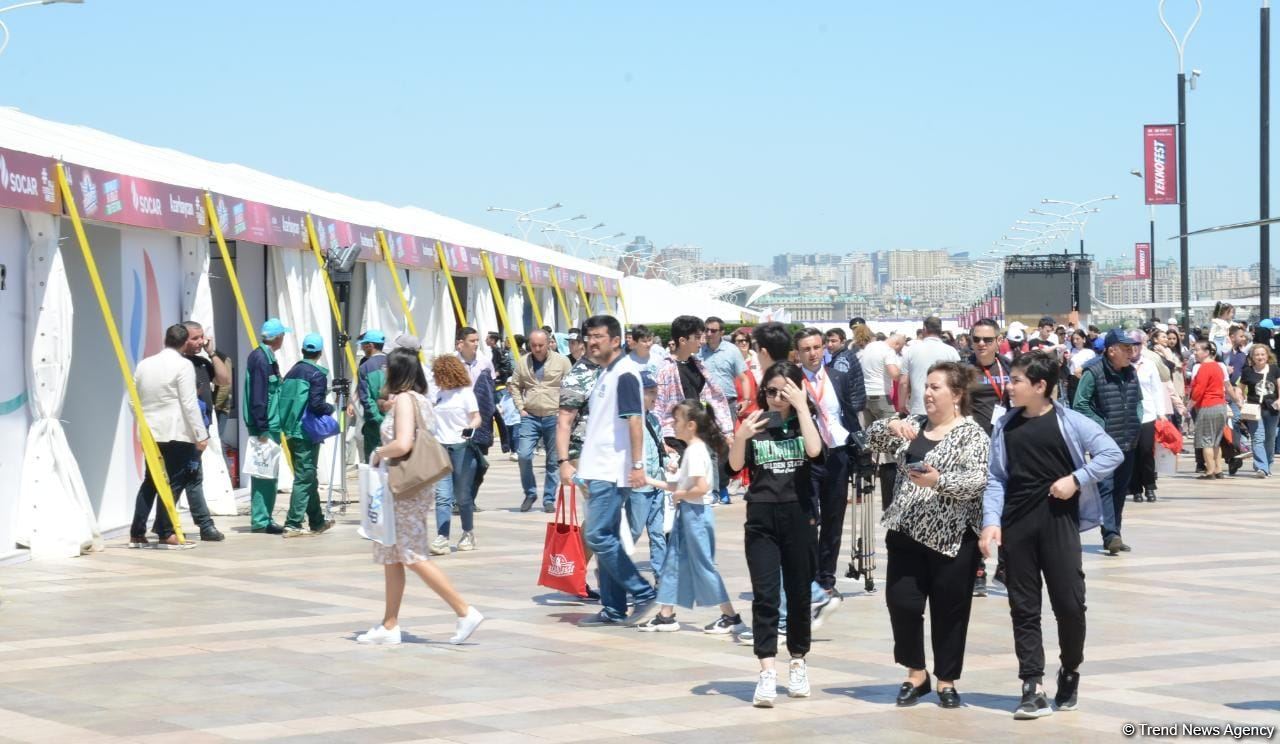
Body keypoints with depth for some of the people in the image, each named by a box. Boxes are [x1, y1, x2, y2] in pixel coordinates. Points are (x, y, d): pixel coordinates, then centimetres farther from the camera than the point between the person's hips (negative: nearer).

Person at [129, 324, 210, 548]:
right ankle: (165, 533, -4)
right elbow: (189, 403, -13)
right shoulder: (183, 365, -8)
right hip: (177, 434, -6)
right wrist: (201, 434, -11)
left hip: (151, 434, 6)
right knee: (173, 483, -1)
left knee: (150, 482, 13)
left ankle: (137, 533, 11)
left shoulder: (144, 364, 10)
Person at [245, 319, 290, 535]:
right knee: (265, 473, -8)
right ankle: (261, 520, -6)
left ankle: (262, 518, 19)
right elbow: (258, 396, -20)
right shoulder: (261, 358, -16)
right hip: (266, 426, -10)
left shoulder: (266, 356, 15)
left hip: (269, 425, 10)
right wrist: (262, 429, -21)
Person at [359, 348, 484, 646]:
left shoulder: (404, 399, -14)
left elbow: (402, 444, -25)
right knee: (391, 557, 12)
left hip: (406, 490, -10)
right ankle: (389, 626, 16)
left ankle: (465, 612, -8)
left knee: (415, 557, -8)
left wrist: (378, 453, -9)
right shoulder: (421, 399, 13)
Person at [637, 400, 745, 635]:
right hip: (686, 512, 10)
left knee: (703, 565, -4)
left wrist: (679, 495, -13)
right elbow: (680, 484, 14)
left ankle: (731, 617, 1)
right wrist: (651, 481, 14)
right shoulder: (693, 449, 12)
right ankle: (666, 615, 18)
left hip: (695, 512, -10)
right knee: (674, 562, 12)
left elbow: (701, 488, -27)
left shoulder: (696, 451, -18)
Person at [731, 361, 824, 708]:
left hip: (799, 516, 0)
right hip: (761, 517, 0)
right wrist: (740, 438, -24)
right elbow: (736, 465, -5)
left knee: (799, 593, 9)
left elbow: (814, 450, -16)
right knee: (765, 595, -7)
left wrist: (802, 407, -12)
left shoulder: (805, 421, 5)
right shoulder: (756, 423, 4)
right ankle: (767, 673, -11)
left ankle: (798, 663, 24)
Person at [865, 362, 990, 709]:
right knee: (902, 602, 2)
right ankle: (916, 674, 17)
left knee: (948, 611, 3)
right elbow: (873, 440, 5)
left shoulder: (972, 434, -7)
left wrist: (938, 481, -33)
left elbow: (977, 481, -18)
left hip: (950, 537, -5)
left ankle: (946, 681, 16)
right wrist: (891, 425, -16)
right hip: (906, 532, 5)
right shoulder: (914, 423, 10)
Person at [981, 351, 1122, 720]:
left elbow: (1112, 453, -4)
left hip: (1058, 521, -3)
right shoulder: (1005, 426, 7)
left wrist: (1076, 479, -12)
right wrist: (991, 520, -4)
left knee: (1069, 603, -2)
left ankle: (1070, 671, 24)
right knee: (1023, 607, 2)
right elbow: (996, 478, 7)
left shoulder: (1068, 422, -4)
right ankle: (1033, 689, 4)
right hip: (1016, 525, 3)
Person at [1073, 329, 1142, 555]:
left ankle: (1114, 534, 19)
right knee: (1106, 487, -12)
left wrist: (1136, 423, 9)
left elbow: (1138, 400, 24)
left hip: (1128, 443, 7)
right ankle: (1111, 535, -18)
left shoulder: (1131, 372, 10)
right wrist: (1101, 426, -15)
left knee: (1121, 489, 11)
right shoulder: (1094, 373, -12)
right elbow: (1080, 405, -11)